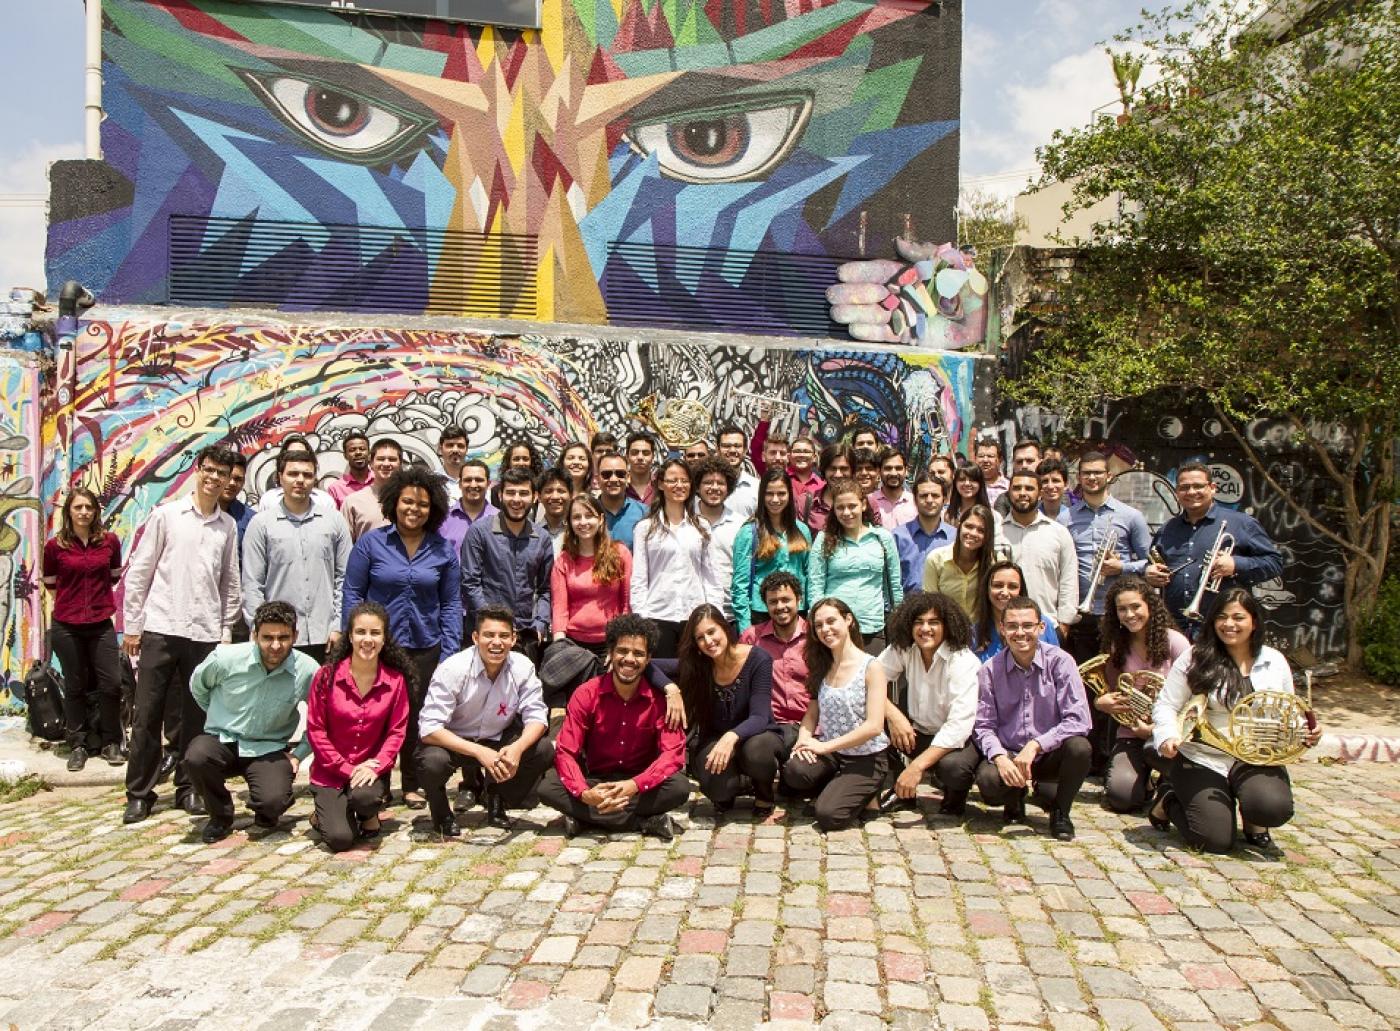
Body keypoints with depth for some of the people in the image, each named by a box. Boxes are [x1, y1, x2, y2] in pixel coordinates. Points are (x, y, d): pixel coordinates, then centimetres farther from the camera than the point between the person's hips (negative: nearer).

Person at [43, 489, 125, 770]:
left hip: (101, 625, 1)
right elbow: (50, 585, 9)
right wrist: (73, 601, 11)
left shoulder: (109, 541, -2)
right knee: (75, 687, 8)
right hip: (66, 627, -1)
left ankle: (111, 743, 15)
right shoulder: (54, 545, -4)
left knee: (111, 683, -1)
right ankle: (77, 746, 20)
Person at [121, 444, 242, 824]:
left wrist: (226, 630, 10)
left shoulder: (228, 525, 8)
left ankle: (188, 787, 20)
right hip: (160, 628, -2)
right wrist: (131, 625, -1)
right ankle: (139, 793, 14)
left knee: (196, 715, 8)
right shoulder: (166, 514, 0)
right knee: (147, 714, 3)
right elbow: (138, 572, 1)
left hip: (205, 633, 2)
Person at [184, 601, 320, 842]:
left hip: (269, 749, -1)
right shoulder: (226, 658, -13)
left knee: (274, 801, -29)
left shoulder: (307, 670, -13)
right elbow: (197, 686, 11)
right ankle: (220, 817, -1)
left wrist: (299, 754, -2)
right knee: (196, 756, -33)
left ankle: (266, 814, 13)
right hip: (222, 740, 1)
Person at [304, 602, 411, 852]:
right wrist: (346, 769, -13)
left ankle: (369, 815, 5)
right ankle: (325, 814, 20)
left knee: (365, 796, -34)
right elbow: (315, 729, -7)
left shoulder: (395, 680, -6)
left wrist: (375, 766, -20)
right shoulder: (327, 676, -10)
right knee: (340, 839, -17)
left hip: (372, 768, 1)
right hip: (331, 772, 0)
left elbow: (397, 730, -5)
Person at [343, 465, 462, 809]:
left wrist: (449, 652, -2)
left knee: (417, 717, 9)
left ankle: (412, 785, 26)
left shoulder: (443, 550, 2)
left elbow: (450, 603, 4)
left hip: (426, 647, 1)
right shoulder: (371, 543, -2)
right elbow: (353, 593, 1)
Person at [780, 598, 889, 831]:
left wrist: (825, 746, -18)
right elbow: (812, 713, 8)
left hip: (866, 758, -4)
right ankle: (838, 788, 3)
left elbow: (874, 726, -18)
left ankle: (863, 794, 9)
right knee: (794, 771, -27)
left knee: (829, 815, -22)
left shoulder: (871, 667, -11)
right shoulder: (822, 668, 8)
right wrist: (804, 739, -14)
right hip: (830, 752, 5)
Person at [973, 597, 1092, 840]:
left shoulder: (1060, 661, -9)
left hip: (1050, 756, 0)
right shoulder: (990, 670, -5)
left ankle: (1060, 811, 0)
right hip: (1007, 755, 0)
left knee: (1079, 747, -31)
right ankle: (1015, 799, 10)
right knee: (987, 779, -31)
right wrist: (1000, 757, -24)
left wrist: (1035, 745, -25)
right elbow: (983, 726, -4)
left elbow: (1078, 720, -16)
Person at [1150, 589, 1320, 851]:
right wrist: (1168, 737, -24)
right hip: (1202, 760, -3)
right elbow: (1165, 705, -5)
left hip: (1257, 760, 3)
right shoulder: (1194, 658, -5)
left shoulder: (1275, 662, 7)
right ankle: (1168, 801, 17)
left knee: (1276, 808, -29)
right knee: (1215, 840, -15)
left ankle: (1253, 821, 10)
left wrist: (1307, 733, -6)